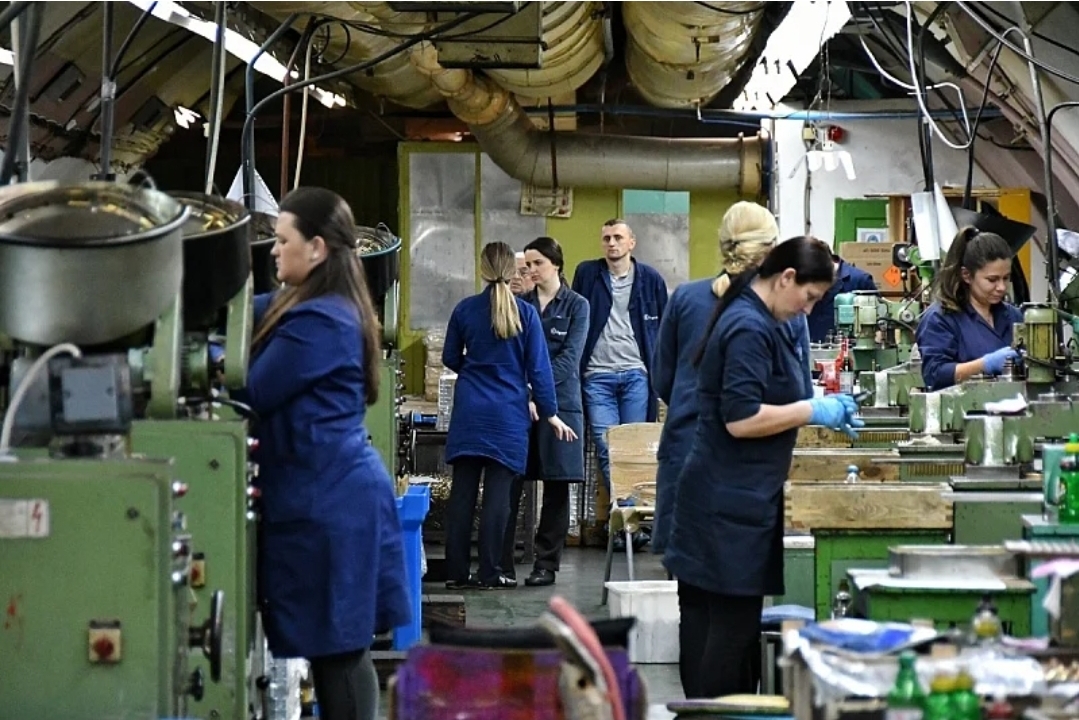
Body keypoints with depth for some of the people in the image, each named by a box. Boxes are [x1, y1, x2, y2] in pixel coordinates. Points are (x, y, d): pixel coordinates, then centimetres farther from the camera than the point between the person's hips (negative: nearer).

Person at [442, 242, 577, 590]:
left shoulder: (465, 309, 0)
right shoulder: (525, 313, -5)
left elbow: (451, 358, 10)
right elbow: (538, 367, -3)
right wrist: (550, 413, 4)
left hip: (469, 410, 2)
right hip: (508, 414, -2)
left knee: (462, 490, 5)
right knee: (498, 492, 1)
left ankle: (457, 571, 7)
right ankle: (489, 572, 3)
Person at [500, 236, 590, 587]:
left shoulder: (576, 305, 3)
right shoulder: (521, 303, 11)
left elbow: (569, 357, -7)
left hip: (558, 402, -2)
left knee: (556, 486, 2)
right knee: (509, 483, -2)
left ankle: (546, 564, 9)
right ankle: (501, 561, 2)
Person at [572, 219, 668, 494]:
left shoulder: (650, 278, 7)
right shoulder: (587, 274, 6)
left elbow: (663, 328, 12)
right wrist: (575, 369, 4)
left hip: (636, 375, 0)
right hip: (597, 376, 0)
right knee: (606, 448, -5)